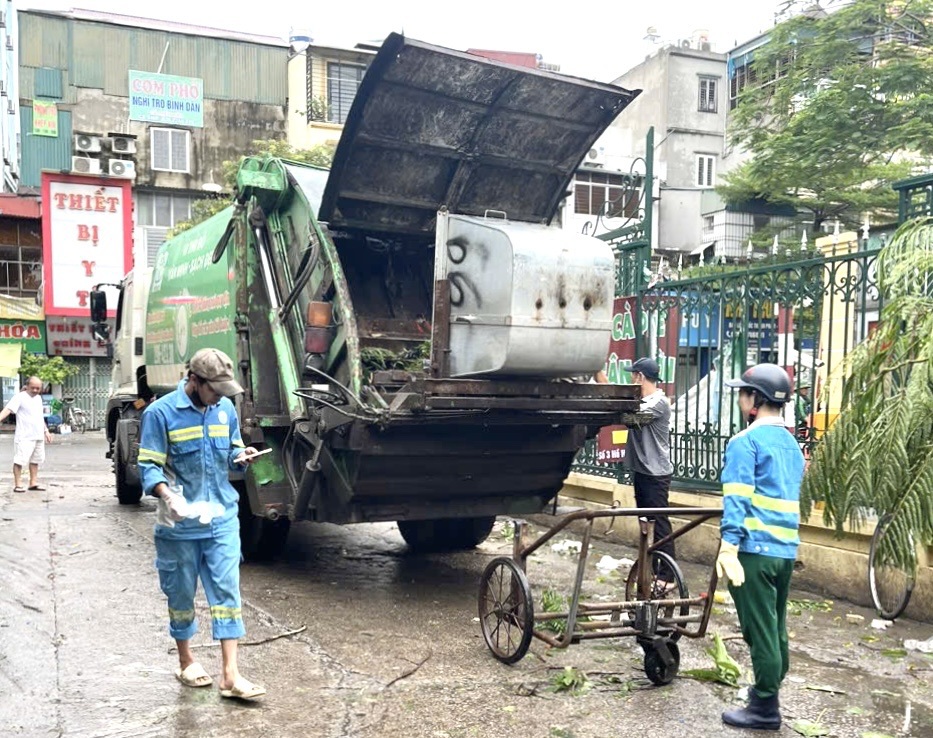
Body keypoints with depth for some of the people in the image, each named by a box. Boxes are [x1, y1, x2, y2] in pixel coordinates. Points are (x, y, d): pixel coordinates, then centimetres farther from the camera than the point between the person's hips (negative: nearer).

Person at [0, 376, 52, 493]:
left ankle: (33, 483, 20)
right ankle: (18, 484, -3)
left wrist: (46, 431, 28)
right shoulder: (20, 397, -8)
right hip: (24, 436, -8)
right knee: (20, 460, -8)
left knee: (35, 460, 12)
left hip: (38, 435, 8)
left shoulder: (38, 398, 15)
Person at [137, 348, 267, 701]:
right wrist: (169, 496, -29)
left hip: (222, 519, 3)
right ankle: (186, 661, 33)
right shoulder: (161, 413, -11)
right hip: (179, 525, -3)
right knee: (181, 594, 12)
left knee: (227, 592, 0)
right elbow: (150, 466, -11)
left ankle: (231, 675, 3)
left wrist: (242, 457, -8)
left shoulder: (226, 410, 4)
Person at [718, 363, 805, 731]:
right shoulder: (792, 444, 16)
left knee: (760, 631, -1)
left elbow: (737, 498, -18)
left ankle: (765, 709, 7)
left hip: (755, 548, -8)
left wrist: (727, 546, -23)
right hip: (787, 549, 8)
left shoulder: (746, 441, -9)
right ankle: (768, 691, 31)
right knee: (776, 628, 18)